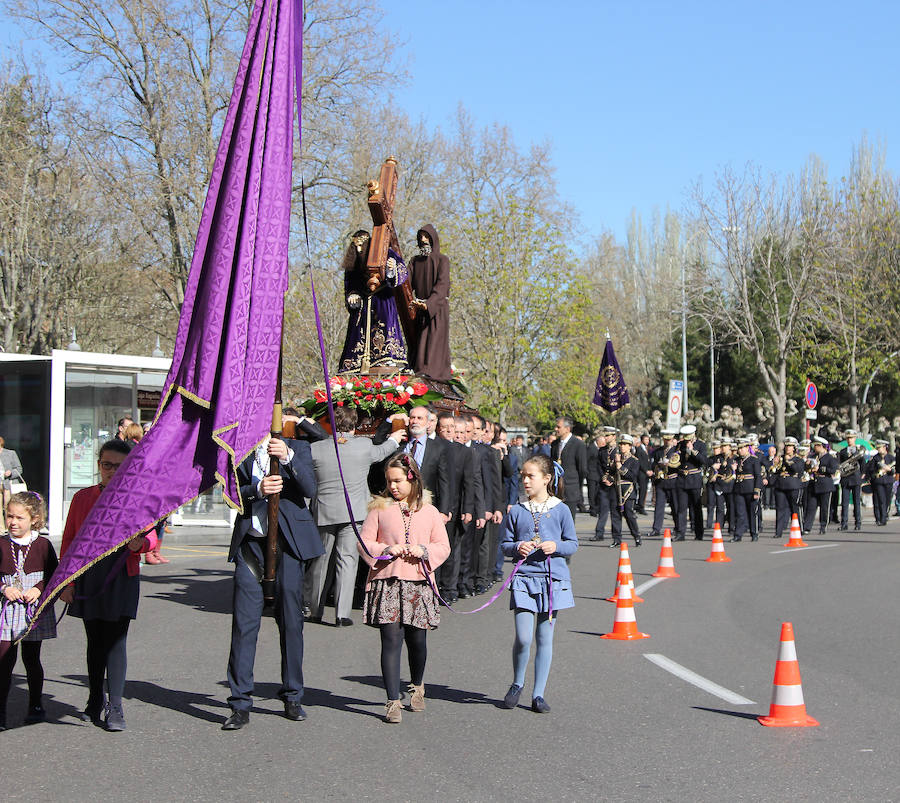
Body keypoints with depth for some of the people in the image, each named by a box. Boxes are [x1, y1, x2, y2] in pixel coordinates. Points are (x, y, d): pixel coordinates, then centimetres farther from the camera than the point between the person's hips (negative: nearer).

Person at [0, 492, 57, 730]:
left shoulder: (43, 545, -1)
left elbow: (54, 575, 3)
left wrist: (39, 589, -13)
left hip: (35, 611, -1)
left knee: (31, 659, 9)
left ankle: (36, 706, 22)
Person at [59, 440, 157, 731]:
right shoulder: (82, 498, 8)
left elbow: (150, 535, -2)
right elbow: (69, 540, 9)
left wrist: (140, 542, -27)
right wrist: (67, 581, 3)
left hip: (122, 578, -2)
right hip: (88, 579, 2)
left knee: (116, 641, -5)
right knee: (95, 641, 11)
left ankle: (115, 708, -2)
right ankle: (95, 702, 23)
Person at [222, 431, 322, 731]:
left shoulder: (297, 448, 7)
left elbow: (310, 489, -7)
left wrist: (287, 457, -21)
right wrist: (257, 489, -21)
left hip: (288, 540, 0)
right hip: (250, 542, 0)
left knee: (291, 620, 5)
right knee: (244, 621, -5)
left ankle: (292, 697, 17)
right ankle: (240, 704, -2)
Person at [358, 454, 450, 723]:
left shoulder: (429, 512, 8)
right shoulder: (380, 509, 4)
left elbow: (443, 546, 10)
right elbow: (364, 543, 5)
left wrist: (423, 551, -9)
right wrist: (387, 550, -12)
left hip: (419, 583, 2)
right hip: (387, 582, -2)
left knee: (417, 640, 9)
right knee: (391, 638, -8)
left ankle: (417, 688, 36)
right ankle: (393, 701, -6)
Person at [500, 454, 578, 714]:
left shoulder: (561, 510, 3)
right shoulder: (516, 511, 5)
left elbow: (573, 544, 7)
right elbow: (505, 544, 11)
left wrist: (556, 546, -13)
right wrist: (517, 548, -10)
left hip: (553, 579, 0)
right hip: (524, 579, 0)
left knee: (545, 639, 5)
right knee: (523, 638, -9)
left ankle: (538, 694, 13)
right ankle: (517, 683, 16)